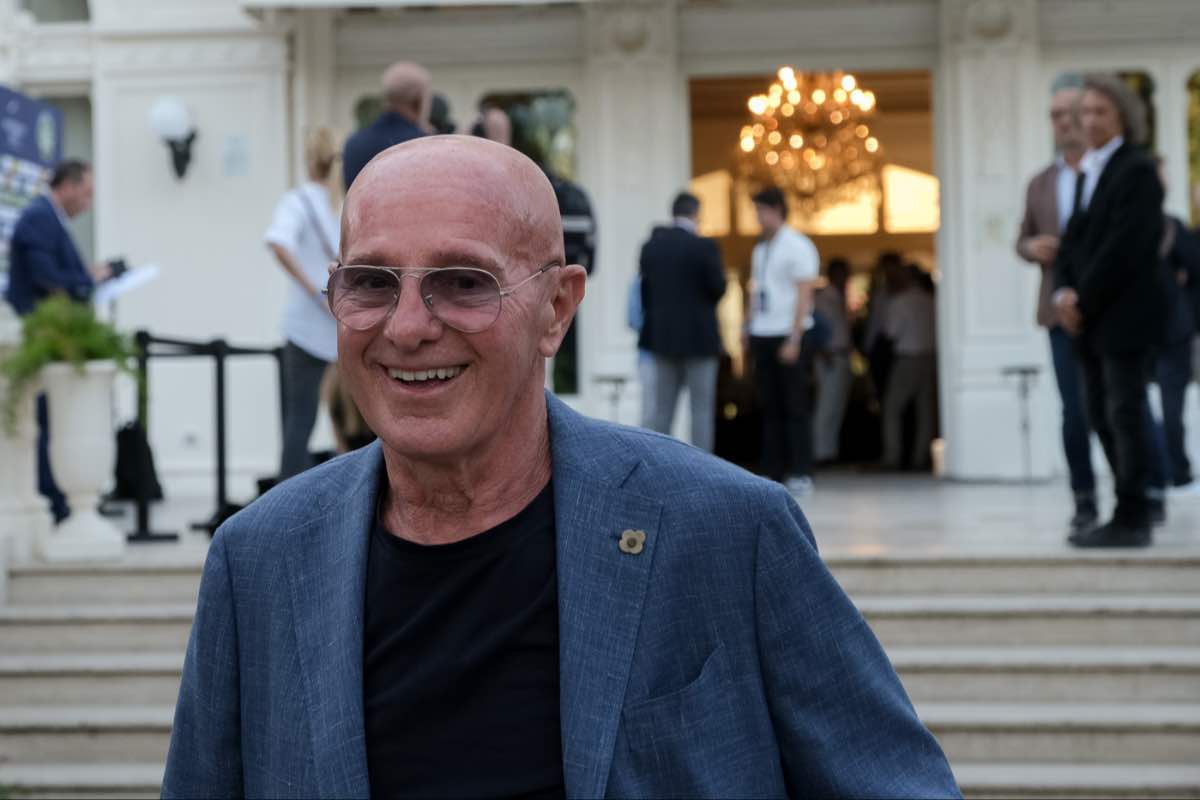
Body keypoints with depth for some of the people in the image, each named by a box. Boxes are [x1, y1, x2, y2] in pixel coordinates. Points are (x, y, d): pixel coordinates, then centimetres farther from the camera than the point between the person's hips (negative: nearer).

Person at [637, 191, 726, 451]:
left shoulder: (651, 246, 3)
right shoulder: (704, 247, -12)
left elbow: (645, 290, 7)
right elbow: (718, 288, -10)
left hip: (662, 337, 4)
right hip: (698, 339, -4)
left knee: (661, 407, 10)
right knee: (702, 408, 3)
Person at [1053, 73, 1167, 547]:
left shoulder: (1137, 170, -8)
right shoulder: (1088, 174, 18)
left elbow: (1126, 246, -16)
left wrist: (1084, 300, -14)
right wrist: (1063, 291, -2)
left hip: (1125, 315, -9)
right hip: (1090, 319, 9)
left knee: (1125, 414, -6)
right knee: (1101, 415, 10)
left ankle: (1131, 520, -2)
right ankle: (1131, 513, 18)